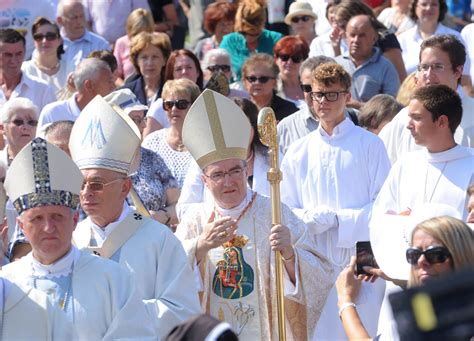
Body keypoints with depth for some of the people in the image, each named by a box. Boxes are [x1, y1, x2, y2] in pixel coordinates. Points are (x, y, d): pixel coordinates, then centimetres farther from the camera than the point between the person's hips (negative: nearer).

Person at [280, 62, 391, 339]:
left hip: (360, 260, -3)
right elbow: (286, 210, 11)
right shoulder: (298, 152, 11)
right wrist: (309, 219, -11)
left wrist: (337, 219, -14)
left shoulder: (370, 145, 0)